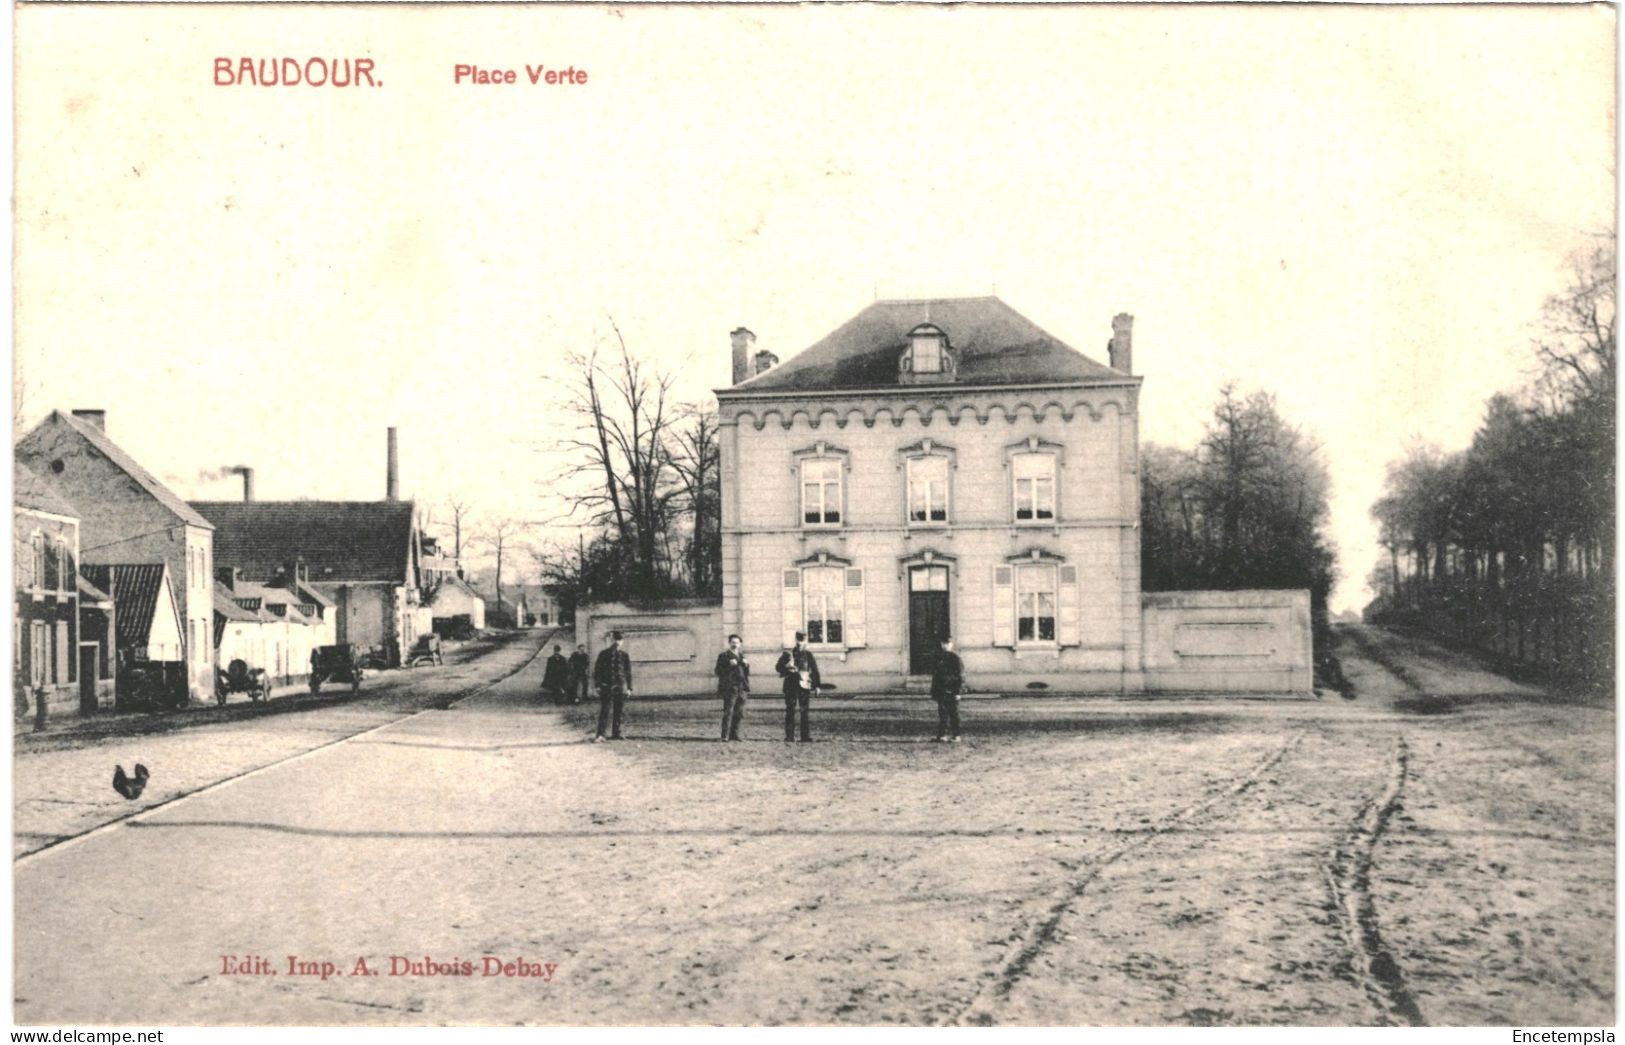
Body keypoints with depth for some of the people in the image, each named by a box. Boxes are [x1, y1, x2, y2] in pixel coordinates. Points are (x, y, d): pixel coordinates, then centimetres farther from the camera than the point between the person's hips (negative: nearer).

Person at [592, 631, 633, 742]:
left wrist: (629, 688, 5)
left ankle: (615, 734, 13)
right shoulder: (604, 654, 3)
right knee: (604, 711, -9)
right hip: (606, 687, -2)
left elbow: (628, 673, 10)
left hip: (620, 687, 2)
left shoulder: (624, 655, 7)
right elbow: (597, 670, 3)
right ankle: (600, 735, -13)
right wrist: (597, 685, -4)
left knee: (618, 712, 5)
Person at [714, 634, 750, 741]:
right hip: (730, 688, -6)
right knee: (728, 713, -11)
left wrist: (746, 665, 2)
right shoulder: (724, 656, 3)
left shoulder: (741, 656, 21)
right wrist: (729, 665, -16)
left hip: (742, 689, 6)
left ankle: (734, 734, 14)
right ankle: (725, 736, -11)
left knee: (739, 714, 6)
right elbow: (718, 671, -4)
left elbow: (747, 674, 22)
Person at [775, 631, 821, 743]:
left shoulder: (808, 654, 5)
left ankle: (806, 737, 0)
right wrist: (787, 669, -12)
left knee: (805, 712, -2)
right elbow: (779, 667, 8)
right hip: (790, 686, 1)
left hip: (805, 686, -1)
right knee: (789, 712, 1)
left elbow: (815, 671, 6)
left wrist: (817, 685, 2)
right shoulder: (788, 653, 6)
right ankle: (789, 736, 5)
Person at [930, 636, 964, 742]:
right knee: (942, 714, 4)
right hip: (941, 692, 5)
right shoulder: (939, 658, 13)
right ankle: (943, 734, 8)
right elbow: (934, 676, 17)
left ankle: (956, 736, 4)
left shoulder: (956, 658, -4)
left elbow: (961, 676, -6)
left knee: (954, 714, 0)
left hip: (952, 692, -5)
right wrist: (933, 692, 13)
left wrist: (959, 692, -13)